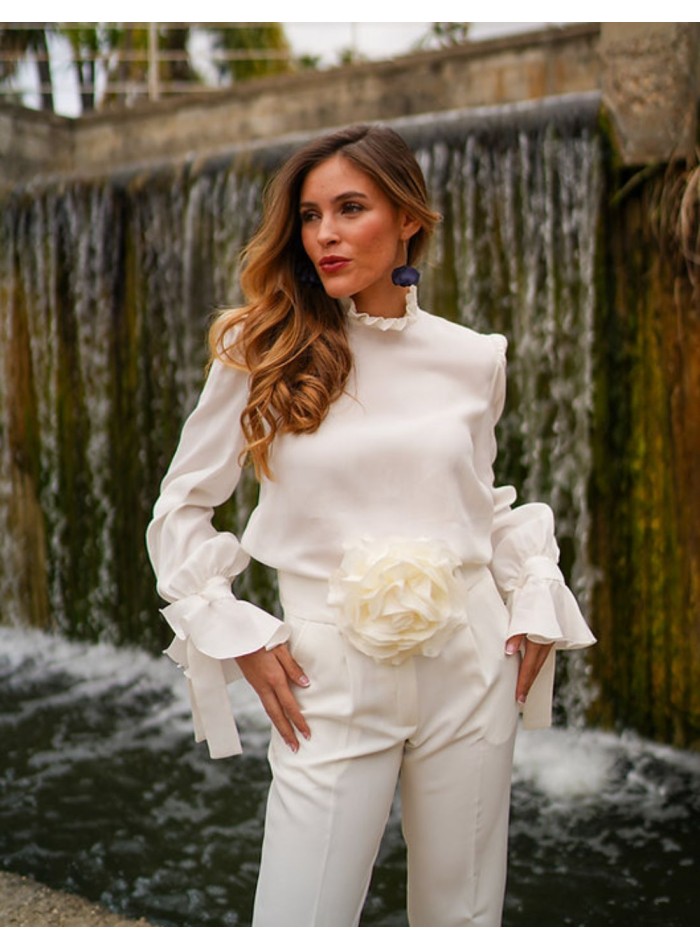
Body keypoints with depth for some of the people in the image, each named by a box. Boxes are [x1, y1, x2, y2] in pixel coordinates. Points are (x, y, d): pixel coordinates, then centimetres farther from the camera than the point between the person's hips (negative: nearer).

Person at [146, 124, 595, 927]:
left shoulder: (473, 358, 2)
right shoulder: (262, 351, -3)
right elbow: (180, 508, 4)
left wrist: (537, 605, 5)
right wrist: (237, 634, -4)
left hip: (470, 672, 2)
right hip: (332, 681, -2)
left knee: (463, 914, 15)